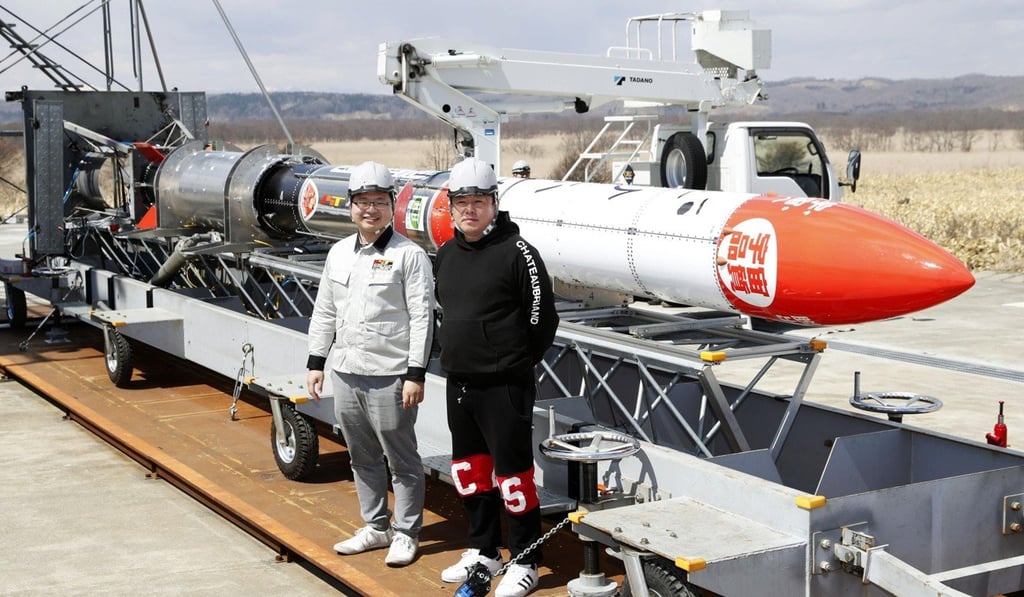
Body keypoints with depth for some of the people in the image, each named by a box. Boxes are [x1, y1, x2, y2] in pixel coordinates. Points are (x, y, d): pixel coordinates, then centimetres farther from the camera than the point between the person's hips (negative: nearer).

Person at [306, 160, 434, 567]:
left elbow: (422, 319, -11)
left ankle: (406, 534, 16)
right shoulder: (339, 253, 11)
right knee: (363, 458, 16)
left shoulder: (409, 255, -8)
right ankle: (376, 527, 30)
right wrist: (315, 361, 13)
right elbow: (324, 312, 17)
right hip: (345, 373, 6)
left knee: (401, 459, 3)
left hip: (389, 377, -6)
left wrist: (415, 374, -15)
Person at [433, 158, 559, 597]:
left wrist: (515, 363, -3)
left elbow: (542, 317, -10)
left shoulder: (516, 252, -13)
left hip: (503, 387, -8)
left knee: (512, 472, -1)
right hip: (459, 383, 8)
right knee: (469, 468, 17)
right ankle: (483, 550, 32)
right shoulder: (445, 255, 9)